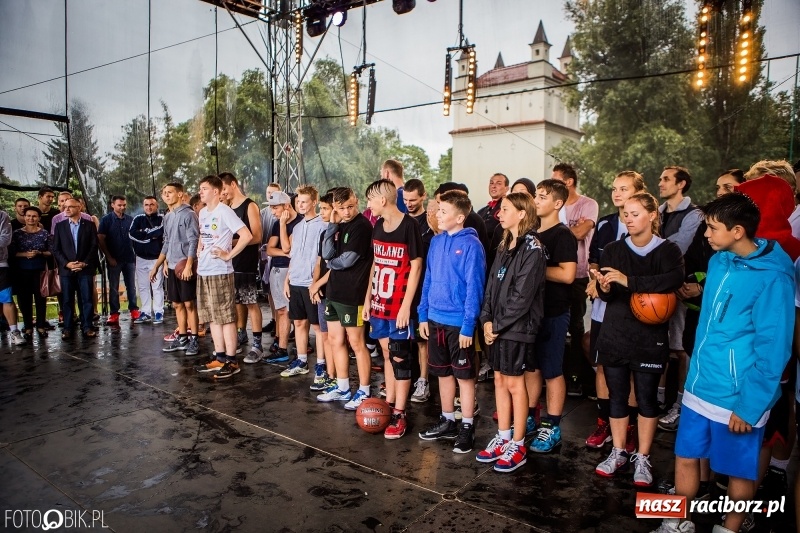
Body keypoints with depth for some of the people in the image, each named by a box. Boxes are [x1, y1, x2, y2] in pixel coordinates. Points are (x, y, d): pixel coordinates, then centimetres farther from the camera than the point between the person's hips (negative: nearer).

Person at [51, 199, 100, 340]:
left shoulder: (89, 225, 6)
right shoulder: (60, 226, 10)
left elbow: (94, 246, 1)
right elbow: (56, 249, 5)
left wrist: (84, 263, -9)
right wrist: (66, 263, -8)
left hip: (85, 269, -1)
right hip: (66, 269, 1)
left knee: (86, 299, 0)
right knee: (67, 300, 4)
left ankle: (87, 327, 7)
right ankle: (67, 328, 10)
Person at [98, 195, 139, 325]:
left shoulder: (130, 219, 7)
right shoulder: (106, 220, -2)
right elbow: (101, 240, -4)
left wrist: (135, 253, 5)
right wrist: (109, 257, -9)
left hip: (129, 258, 3)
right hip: (114, 259, -2)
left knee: (131, 286, 7)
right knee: (113, 287, 4)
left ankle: (134, 310, 15)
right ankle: (114, 314, 9)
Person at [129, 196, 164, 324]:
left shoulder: (162, 219, -4)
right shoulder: (138, 219, 6)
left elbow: (161, 233, -20)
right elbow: (132, 234, -7)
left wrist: (143, 234, -9)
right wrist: (151, 236, -12)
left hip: (156, 258, -4)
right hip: (141, 258, 4)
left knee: (157, 286, -1)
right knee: (143, 286, 10)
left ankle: (159, 313, 7)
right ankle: (146, 313, 19)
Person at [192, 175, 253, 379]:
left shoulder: (224, 212, -12)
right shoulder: (202, 212, 13)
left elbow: (247, 236, -21)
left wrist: (229, 255, -17)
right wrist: (199, 251, 13)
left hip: (220, 272, -9)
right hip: (203, 272, 9)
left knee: (226, 317, -2)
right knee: (213, 317, 13)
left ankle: (231, 361, 5)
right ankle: (219, 357, 23)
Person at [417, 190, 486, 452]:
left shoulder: (471, 244, -13)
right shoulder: (436, 241, 7)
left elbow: (474, 287, -16)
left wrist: (468, 325, -18)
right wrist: (423, 314, 9)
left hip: (459, 322, -7)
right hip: (435, 319, 7)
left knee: (464, 376, 6)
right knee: (443, 373, 17)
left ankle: (467, 428, 20)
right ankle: (447, 422, 32)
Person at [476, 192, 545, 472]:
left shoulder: (532, 249, -13)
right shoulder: (505, 246, 12)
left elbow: (522, 296, -18)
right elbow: (492, 285, 10)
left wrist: (498, 325, -14)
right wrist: (487, 320, -2)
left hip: (518, 328, -7)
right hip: (497, 326, 7)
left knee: (514, 384, 3)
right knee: (500, 380, 13)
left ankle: (517, 446, 17)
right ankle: (503, 438, 26)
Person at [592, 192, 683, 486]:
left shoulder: (668, 250, -3)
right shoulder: (613, 250, 5)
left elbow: (674, 279, -25)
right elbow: (606, 295, -1)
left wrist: (628, 281, -30)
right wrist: (604, 288, -24)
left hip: (650, 337, -2)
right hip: (614, 335, 2)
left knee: (647, 397, 6)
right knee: (617, 394, 10)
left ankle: (642, 458, 22)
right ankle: (618, 452, 26)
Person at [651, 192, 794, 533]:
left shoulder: (772, 277, -18)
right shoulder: (719, 260, 4)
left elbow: (773, 348, -16)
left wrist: (750, 406, -14)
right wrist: (696, 372, 15)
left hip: (736, 396, -6)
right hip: (699, 386, 7)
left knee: (739, 469, 13)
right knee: (686, 456, 16)